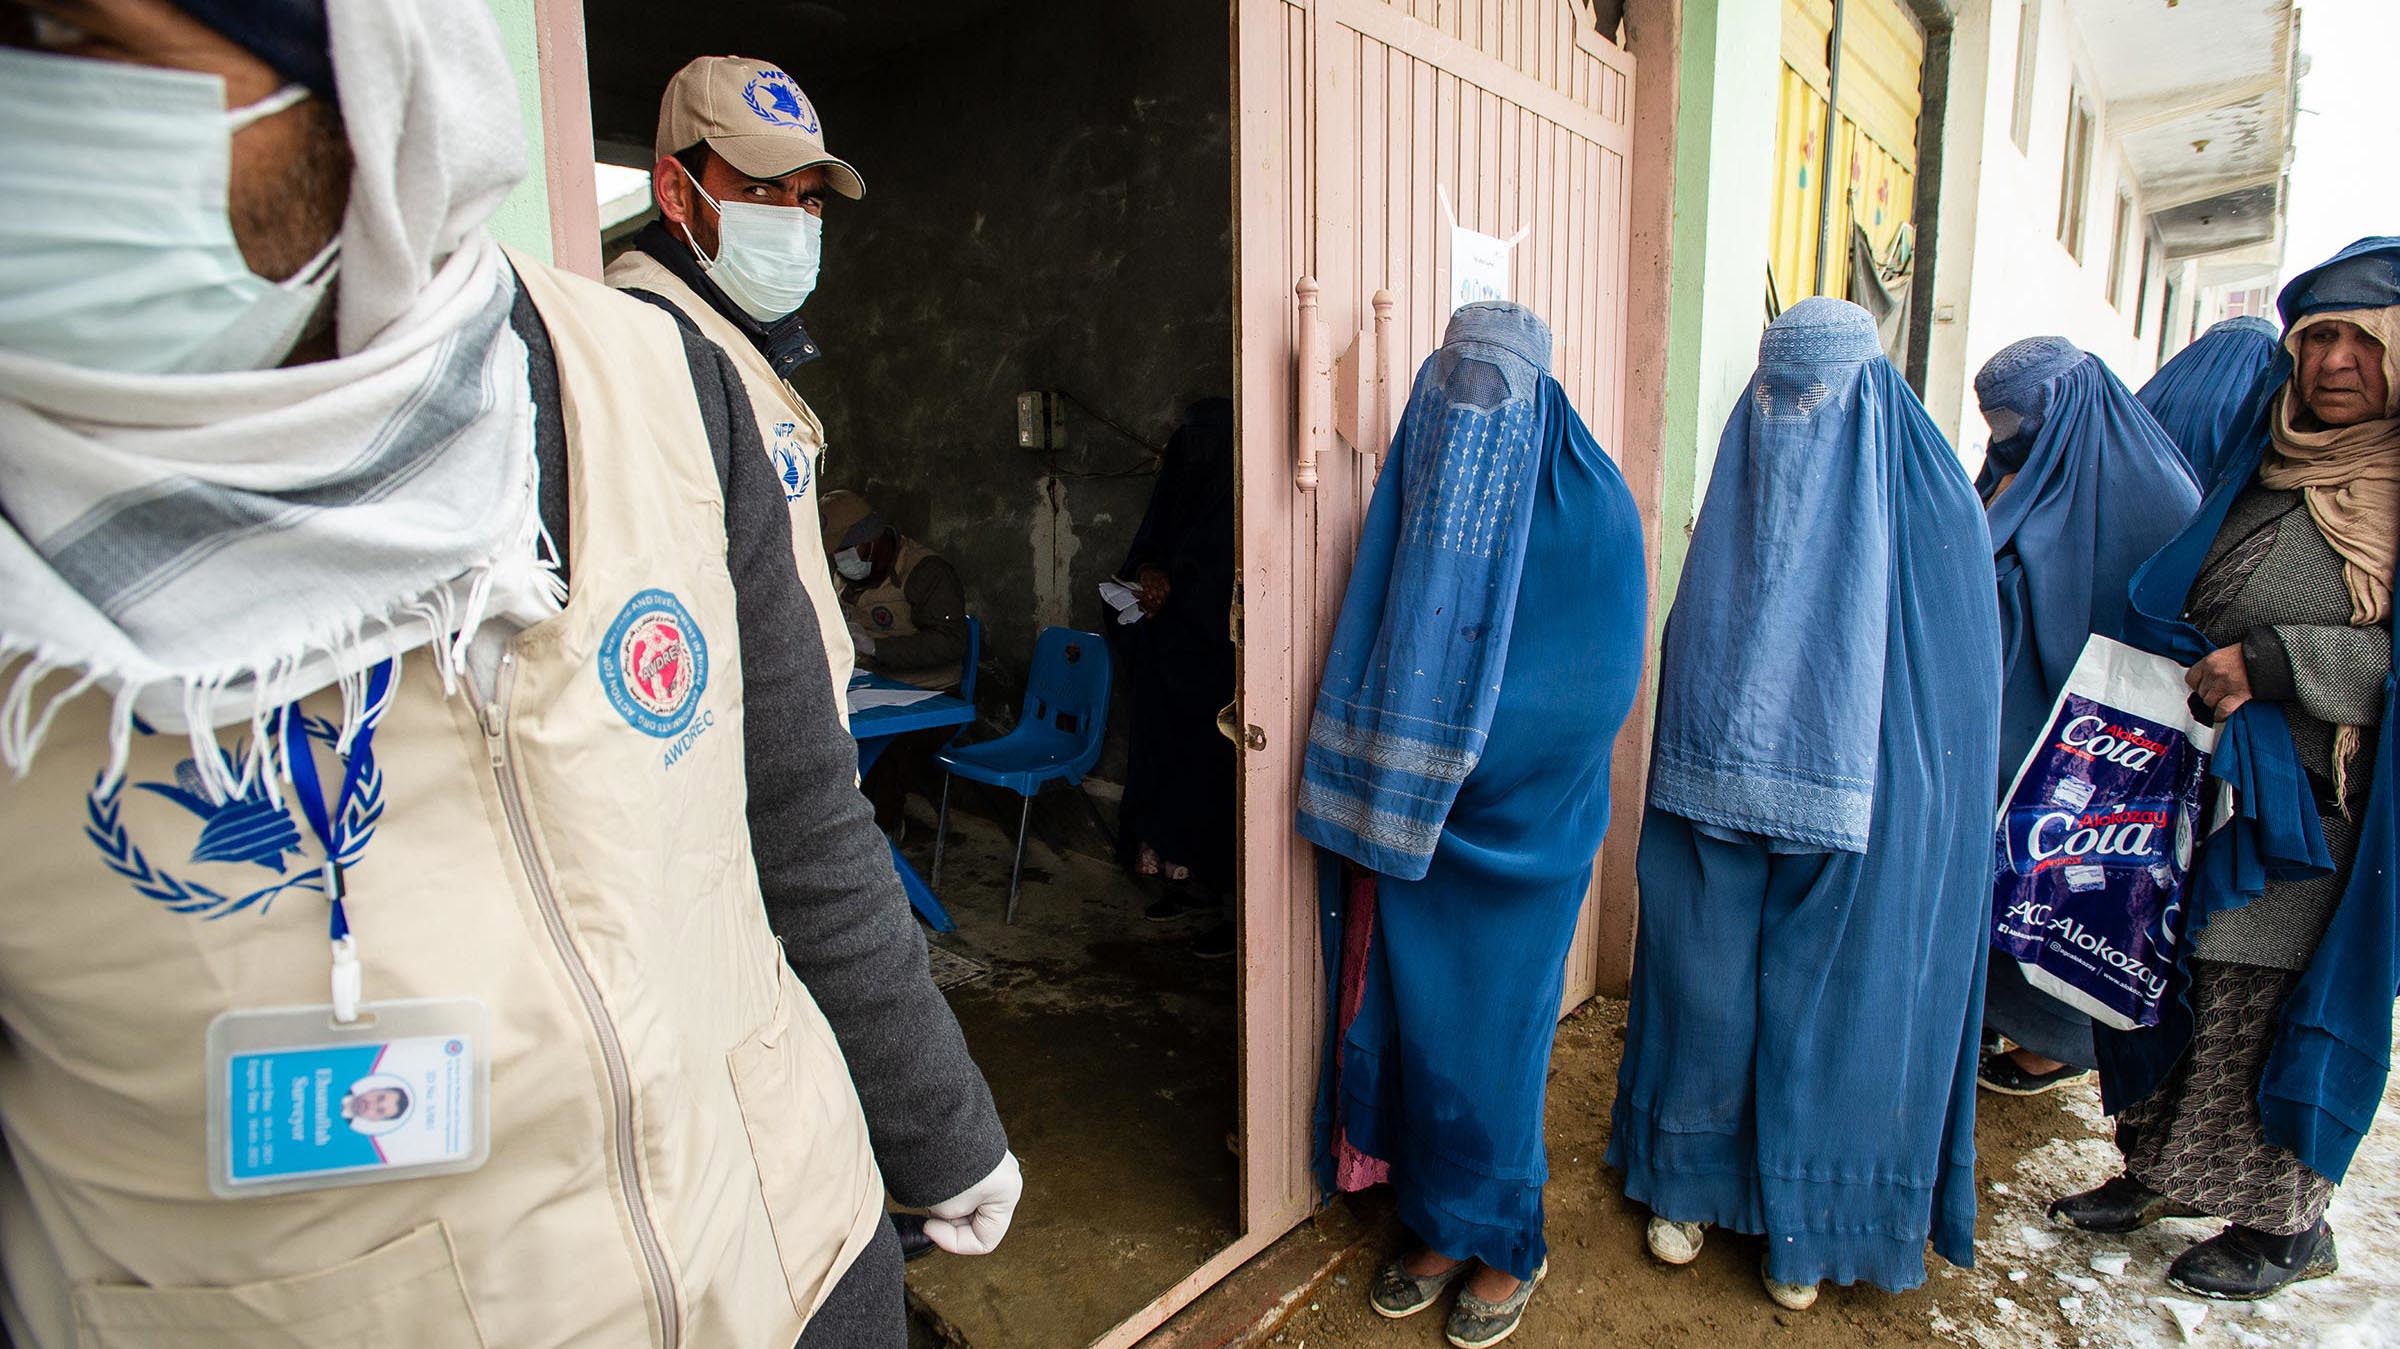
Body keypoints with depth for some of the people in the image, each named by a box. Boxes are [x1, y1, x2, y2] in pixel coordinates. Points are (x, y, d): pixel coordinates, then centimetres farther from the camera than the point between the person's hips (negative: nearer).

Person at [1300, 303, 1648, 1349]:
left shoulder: (1590, 511, -10)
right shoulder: (1414, 500, 3)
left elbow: (1600, 687, -17)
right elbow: (1363, 662, 6)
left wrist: (1449, 749, -17)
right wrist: (1381, 774, -7)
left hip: (1518, 835, -4)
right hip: (1407, 829, 4)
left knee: (1490, 1037, 7)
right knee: (1416, 1023, 13)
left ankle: (1506, 1248, 31)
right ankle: (1439, 1229, 35)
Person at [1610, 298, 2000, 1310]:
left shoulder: (1931, 509, -5)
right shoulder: (1735, 502, 1)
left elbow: (1958, 692, -3)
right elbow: (1691, 659, 6)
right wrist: (1706, 767, 2)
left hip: (1860, 819, -2)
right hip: (1719, 807, 2)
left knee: (1832, 1008, 9)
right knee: (1706, 984, 10)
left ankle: (1808, 1222, 28)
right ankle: (1692, 1180, 31)